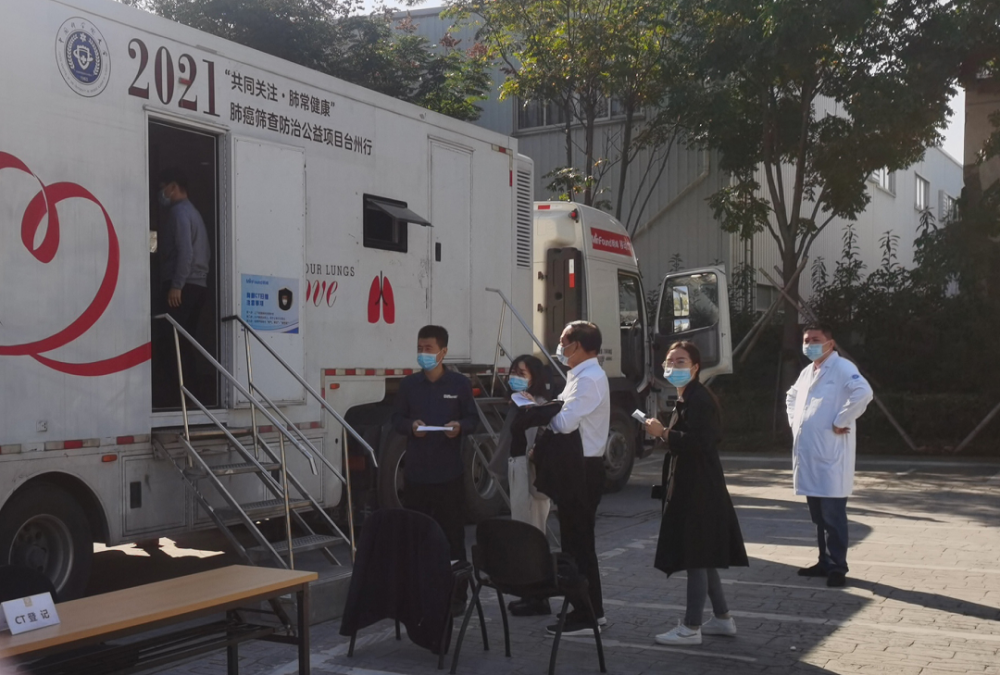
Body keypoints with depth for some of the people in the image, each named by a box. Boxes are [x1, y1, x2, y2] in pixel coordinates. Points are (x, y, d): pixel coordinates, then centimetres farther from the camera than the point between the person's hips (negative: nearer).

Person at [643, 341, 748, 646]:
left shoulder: (699, 398, -16)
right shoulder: (686, 399, 16)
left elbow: (698, 441, -26)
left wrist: (663, 432, -19)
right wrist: (666, 433, 7)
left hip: (699, 491, -11)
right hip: (690, 488, 11)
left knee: (696, 557, -5)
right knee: (702, 557, 16)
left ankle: (691, 628, 0)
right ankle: (722, 618, 25)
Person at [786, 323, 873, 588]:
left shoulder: (842, 368, -10)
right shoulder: (807, 372, 17)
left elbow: (863, 392, -28)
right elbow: (792, 397, 36)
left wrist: (840, 422, -22)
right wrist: (794, 420, 18)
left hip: (830, 456, -8)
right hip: (808, 456, 9)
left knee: (833, 515, -3)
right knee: (818, 516, 15)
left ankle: (838, 567, 5)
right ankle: (825, 562, 25)